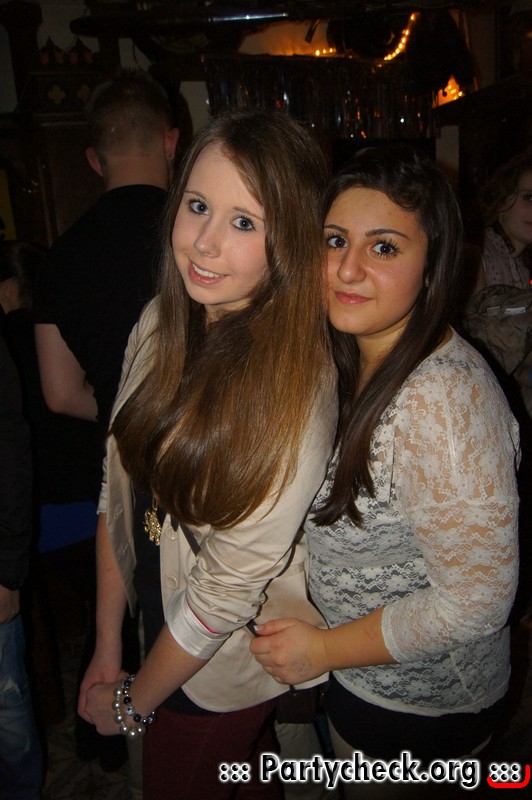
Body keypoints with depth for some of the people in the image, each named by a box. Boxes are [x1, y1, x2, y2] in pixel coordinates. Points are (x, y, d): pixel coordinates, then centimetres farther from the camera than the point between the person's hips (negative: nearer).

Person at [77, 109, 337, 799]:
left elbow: (231, 584, -23)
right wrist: (106, 647, 1)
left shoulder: (298, 386, -30)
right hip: (160, 620, 5)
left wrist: (134, 701, -7)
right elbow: (119, 489, -5)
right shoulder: (160, 323, -10)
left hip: (229, 662, -4)